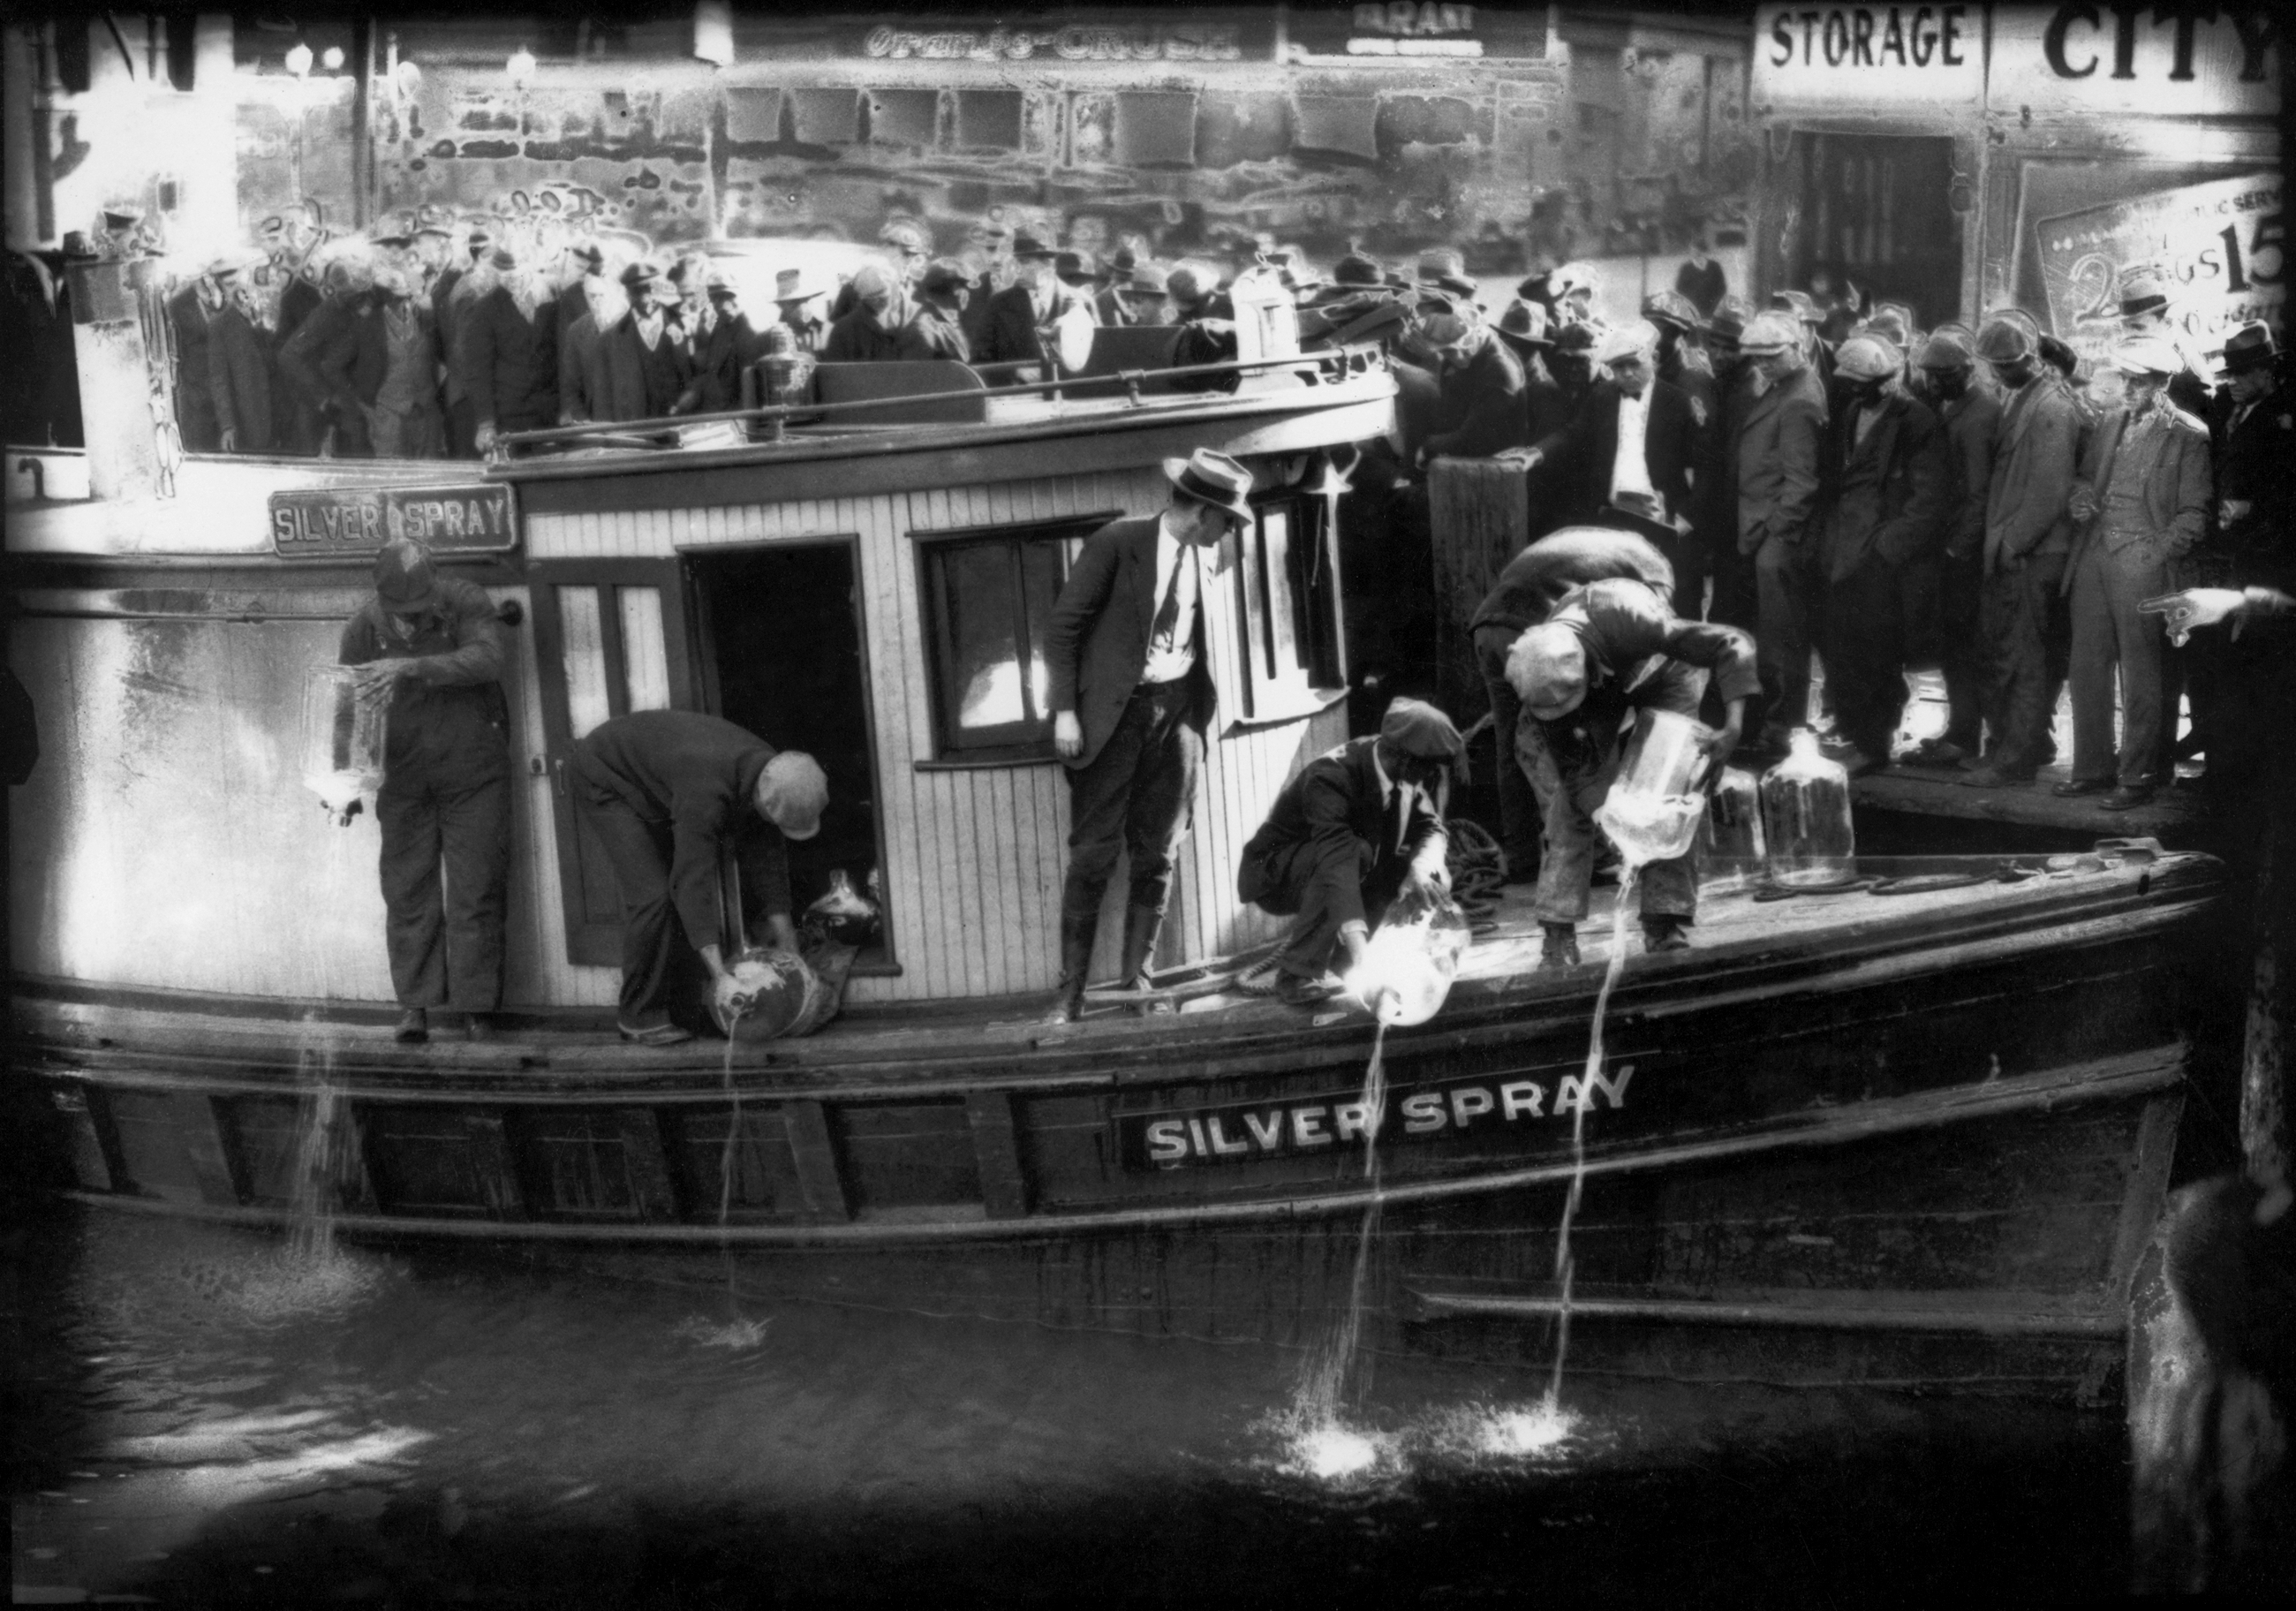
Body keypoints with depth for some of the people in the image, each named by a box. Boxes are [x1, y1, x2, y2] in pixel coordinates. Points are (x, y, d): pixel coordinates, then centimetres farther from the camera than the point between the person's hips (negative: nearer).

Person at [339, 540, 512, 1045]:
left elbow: (489, 657, -29)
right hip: (405, 775, 2)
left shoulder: (466, 601, -11)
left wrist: (410, 667, -35)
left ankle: (475, 1005, 2)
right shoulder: (366, 625, -5)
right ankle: (414, 1003, 4)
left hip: (473, 770, -2)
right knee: (408, 889, -1)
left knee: (476, 888, -2)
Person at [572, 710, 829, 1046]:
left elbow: (766, 848, -3)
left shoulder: (771, 770, -18)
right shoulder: (706, 792, -43)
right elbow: (692, 881, -44)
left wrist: (779, 917, -2)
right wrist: (720, 975, -46)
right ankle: (640, 1016, -8)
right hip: (606, 779, -8)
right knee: (651, 895, -18)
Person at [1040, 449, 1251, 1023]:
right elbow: (1064, 624, -9)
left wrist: (1200, 706, 7)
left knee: (1158, 854, 4)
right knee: (1095, 852, -5)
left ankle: (1135, 980, 11)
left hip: (1176, 710, 5)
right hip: (1115, 711, -5)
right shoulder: (1117, 543, -10)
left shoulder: (1198, 557, 8)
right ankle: (1071, 990, 0)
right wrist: (1065, 711, -13)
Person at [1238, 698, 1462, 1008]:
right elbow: (1337, 859, -45)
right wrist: (1358, 943, -55)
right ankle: (1297, 972, -28)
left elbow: (1431, 828, -11)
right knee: (1355, 852, -35)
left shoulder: (1402, 772, -11)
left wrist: (1423, 865, -37)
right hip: (1273, 874, -7)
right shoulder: (1331, 777, -34)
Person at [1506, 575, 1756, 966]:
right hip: (1604, 687, 2)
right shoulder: (1544, 675, -34)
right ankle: (1558, 935, -11)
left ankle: (1665, 928, -13)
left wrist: (1732, 729, -50)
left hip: (1662, 673, -2)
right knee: (1567, 803, -13)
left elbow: (1731, 646, -41)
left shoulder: (1626, 623, -46)